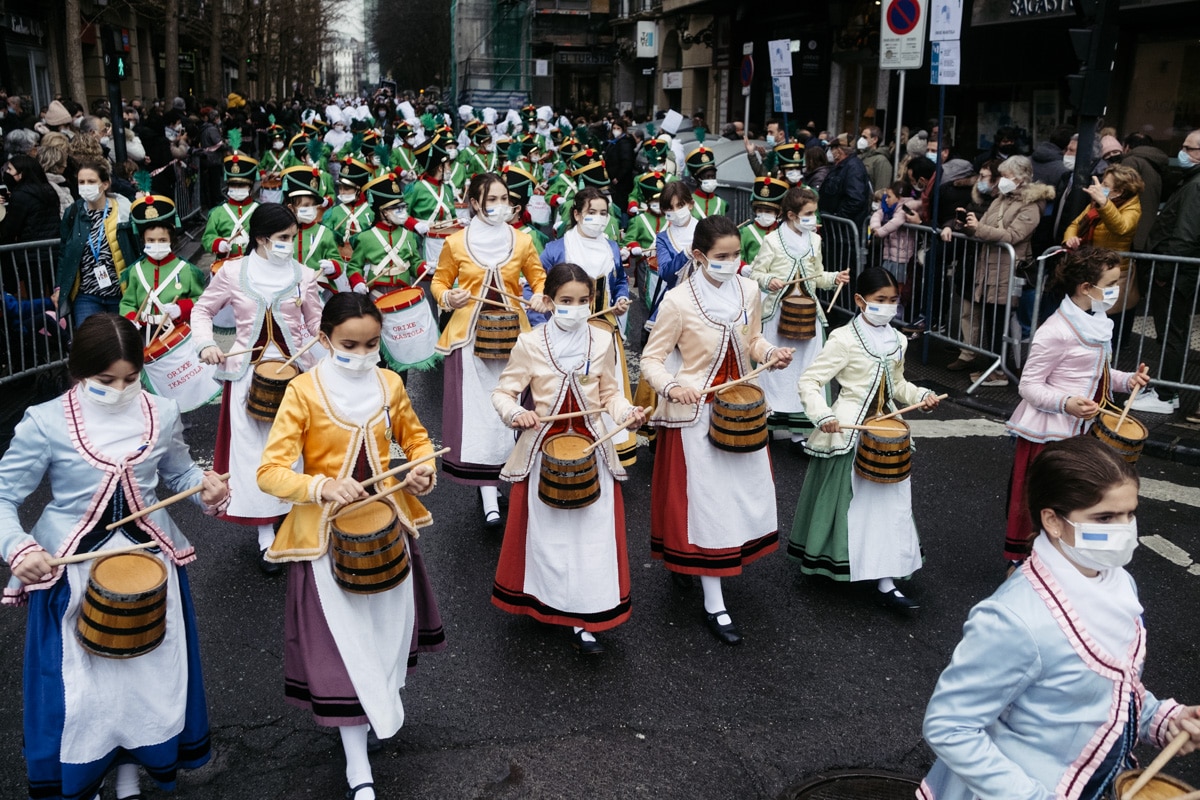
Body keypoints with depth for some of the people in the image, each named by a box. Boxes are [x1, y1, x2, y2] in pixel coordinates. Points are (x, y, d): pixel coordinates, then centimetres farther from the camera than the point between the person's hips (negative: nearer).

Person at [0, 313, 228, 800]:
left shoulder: (161, 415, -4)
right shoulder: (45, 423, -13)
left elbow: (179, 473, 12)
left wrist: (206, 486, -10)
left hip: (149, 561, 3)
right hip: (70, 569, -3)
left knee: (148, 670, 16)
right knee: (79, 682, 8)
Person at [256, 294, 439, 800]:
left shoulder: (389, 384, -2)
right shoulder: (304, 391, -14)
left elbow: (415, 437, 14)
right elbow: (270, 472, -17)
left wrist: (424, 470, -6)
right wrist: (321, 486, -33)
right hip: (327, 531, -4)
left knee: (389, 626, 17)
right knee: (344, 645, 1)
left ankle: (382, 701, 49)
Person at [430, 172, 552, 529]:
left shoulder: (522, 241, 4)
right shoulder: (455, 243, 0)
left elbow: (538, 277, 14)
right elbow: (439, 281, 9)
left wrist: (540, 296, -8)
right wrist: (447, 297, -12)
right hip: (470, 335, -2)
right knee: (478, 413, -6)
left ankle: (497, 479, 22)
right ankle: (490, 502, -4)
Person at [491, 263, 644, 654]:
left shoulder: (602, 342, -1)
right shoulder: (530, 343, -9)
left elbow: (610, 394, 8)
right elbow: (503, 392, -3)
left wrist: (627, 413, -12)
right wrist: (515, 413, -25)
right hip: (544, 449, -1)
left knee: (593, 533, 0)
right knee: (544, 531, 11)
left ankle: (584, 620, 10)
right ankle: (544, 602, 34)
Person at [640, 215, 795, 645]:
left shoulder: (749, 291, -2)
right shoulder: (679, 302, -18)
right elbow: (651, 359, -12)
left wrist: (771, 353, -9)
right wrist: (672, 387, -31)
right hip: (697, 413, -6)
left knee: (747, 492, 13)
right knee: (705, 501, -1)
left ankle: (686, 559, 39)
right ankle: (714, 606, 10)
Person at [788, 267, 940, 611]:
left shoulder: (897, 340, 6)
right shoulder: (844, 340, -15)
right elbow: (809, 382, -17)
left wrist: (920, 395, 2)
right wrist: (822, 415, -32)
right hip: (848, 435, -6)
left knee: (888, 501, 6)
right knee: (848, 502, 7)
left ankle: (885, 582, 12)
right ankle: (824, 562, 31)